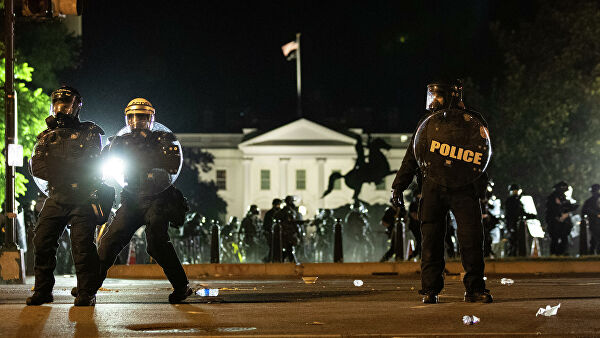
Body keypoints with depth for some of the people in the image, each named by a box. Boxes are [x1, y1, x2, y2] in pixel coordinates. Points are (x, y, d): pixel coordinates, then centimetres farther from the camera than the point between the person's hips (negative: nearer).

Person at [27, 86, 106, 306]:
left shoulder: (89, 133, 3)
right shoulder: (46, 136, 16)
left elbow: (92, 164, -9)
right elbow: (36, 166, 3)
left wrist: (54, 164, -9)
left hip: (82, 199, -4)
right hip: (56, 198, 4)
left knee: (82, 244, -11)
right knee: (42, 241, -3)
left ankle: (86, 293, -6)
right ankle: (43, 291, 7)